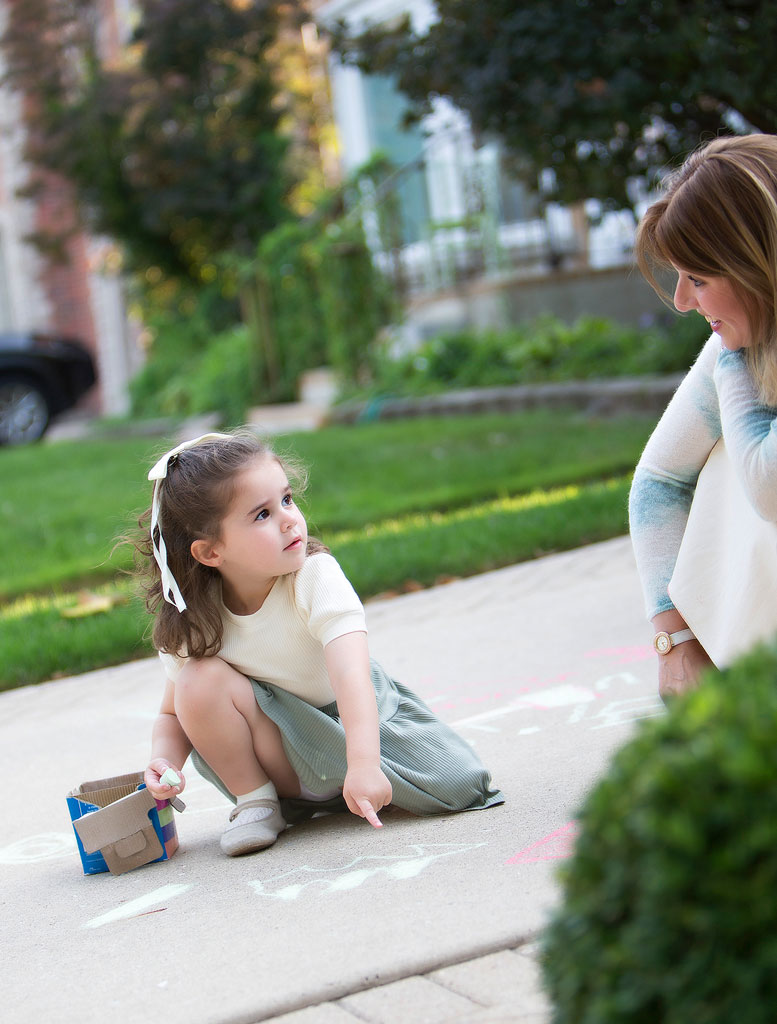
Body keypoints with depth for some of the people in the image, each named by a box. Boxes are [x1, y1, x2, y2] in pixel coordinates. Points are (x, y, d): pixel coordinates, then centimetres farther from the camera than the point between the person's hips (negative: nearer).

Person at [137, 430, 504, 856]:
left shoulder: (316, 578, -25)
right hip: (282, 747, 1)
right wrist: (165, 761, -25)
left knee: (455, 785, -22)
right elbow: (174, 714, -1)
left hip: (360, 721, -1)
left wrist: (363, 765, -54)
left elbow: (352, 674, -39)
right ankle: (255, 799, -5)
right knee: (200, 680, -26)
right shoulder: (191, 625, -16)